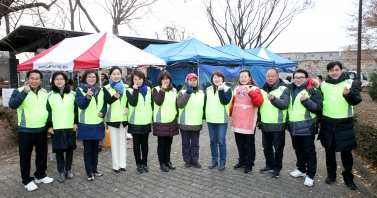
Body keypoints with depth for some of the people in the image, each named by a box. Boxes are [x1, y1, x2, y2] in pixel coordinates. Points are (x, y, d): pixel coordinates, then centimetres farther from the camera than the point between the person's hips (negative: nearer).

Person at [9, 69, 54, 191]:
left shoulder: (45, 93, 7)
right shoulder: (20, 91, -7)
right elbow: (12, 105, -24)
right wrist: (24, 92, -34)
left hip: (42, 130, 5)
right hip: (25, 131, -4)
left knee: (42, 154, 15)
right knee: (25, 156, 7)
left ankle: (40, 175, 32)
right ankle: (27, 180, 21)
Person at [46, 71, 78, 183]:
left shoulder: (72, 94, 5)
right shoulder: (50, 95, 3)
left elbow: (76, 109, 5)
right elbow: (48, 111, 1)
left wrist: (76, 123, -2)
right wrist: (49, 126, -4)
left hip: (70, 127, 1)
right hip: (56, 128, -1)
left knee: (70, 149, 8)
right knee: (59, 150, 4)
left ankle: (68, 170, 22)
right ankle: (61, 172, 16)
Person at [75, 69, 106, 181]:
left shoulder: (100, 90, 8)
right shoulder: (80, 90, -5)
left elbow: (104, 104, 11)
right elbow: (81, 105, -15)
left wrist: (103, 112, -9)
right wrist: (87, 96, -33)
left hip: (98, 124, 4)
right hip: (86, 125, -4)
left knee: (95, 148, 14)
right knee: (88, 149, 3)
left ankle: (95, 169, 26)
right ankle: (89, 172, 14)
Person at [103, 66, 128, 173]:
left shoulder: (126, 87, 6)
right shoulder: (107, 88, -2)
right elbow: (107, 101, -18)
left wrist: (128, 108, -10)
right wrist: (114, 96, -37)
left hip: (123, 118, 3)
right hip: (112, 119, -2)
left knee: (122, 141, 10)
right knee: (114, 142, 4)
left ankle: (122, 164, 19)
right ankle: (116, 165, 12)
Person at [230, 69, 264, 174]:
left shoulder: (254, 89, -4)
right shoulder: (236, 89, 12)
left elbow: (259, 102, -19)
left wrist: (250, 92, -28)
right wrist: (231, 113, 7)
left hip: (249, 122, -5)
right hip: (237, 122, 5)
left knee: (249, 143, 5)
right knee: (240, 143, 15)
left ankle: (249, 163, 15)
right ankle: (242, 161, 29)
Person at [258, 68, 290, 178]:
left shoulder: (283, 89, -7)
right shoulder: (263, 90, 10)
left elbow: (285, 104, -20)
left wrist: (274, 99, -36)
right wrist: (258, 119, 15)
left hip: (278, 125, -5)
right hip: (265, 124, 6)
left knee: (278, 148, 5)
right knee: (266, 147, 15)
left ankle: (277, 168, 19)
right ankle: (269, 165, 29)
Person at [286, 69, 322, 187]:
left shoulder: (313, 91, -8)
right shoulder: (290, 90, 10)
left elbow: (319, 108, -14)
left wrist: (306, 101, -28)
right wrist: (288, 121, 18)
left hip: (307, 126, -6)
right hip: (294, 126, 6)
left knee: (309, 151, 3)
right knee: (298, 150, 18)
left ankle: (310, 175, 14)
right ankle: (301, 169, 34)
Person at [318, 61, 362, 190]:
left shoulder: (350, 83, -1)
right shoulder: (323, 85, 5)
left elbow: (357, 100, -10)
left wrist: (349, 94, -31)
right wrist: (319, 119, 9)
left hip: (344, 123, -2)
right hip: (327, 122, 2)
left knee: (346, 151, 6)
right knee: (329, 150, 12)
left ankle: (348, 177, 20)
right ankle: (331, 173, 27)